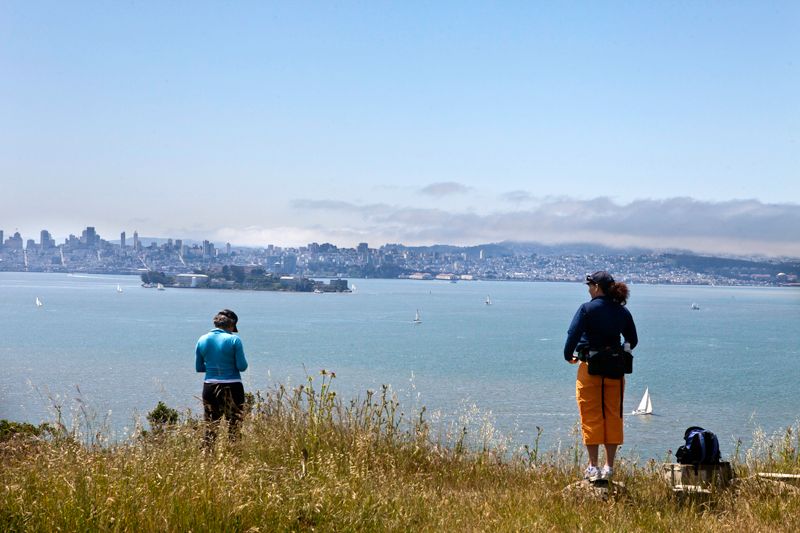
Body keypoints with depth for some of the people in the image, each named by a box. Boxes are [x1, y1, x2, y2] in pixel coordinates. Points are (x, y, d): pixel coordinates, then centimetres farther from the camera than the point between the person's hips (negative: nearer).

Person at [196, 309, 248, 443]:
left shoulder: (202, 340, 5)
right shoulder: (234, 340, -8)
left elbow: (199, 367, 10)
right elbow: (242, 366, -9)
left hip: (210, 387, 4)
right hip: (232, 387, -4)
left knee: (210, 428, 10)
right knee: (234, 427, 4)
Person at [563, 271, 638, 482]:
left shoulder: (587, 308, -8)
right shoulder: (623, 311, 6)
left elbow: (573, 334, -13)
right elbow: (633, 340, 14)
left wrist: (569, 356, 3)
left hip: (589, 367, -4)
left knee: (591, 417, 2)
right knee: (613, 416, 10)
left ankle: (593, 467, 1)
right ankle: (609, 467, 13)